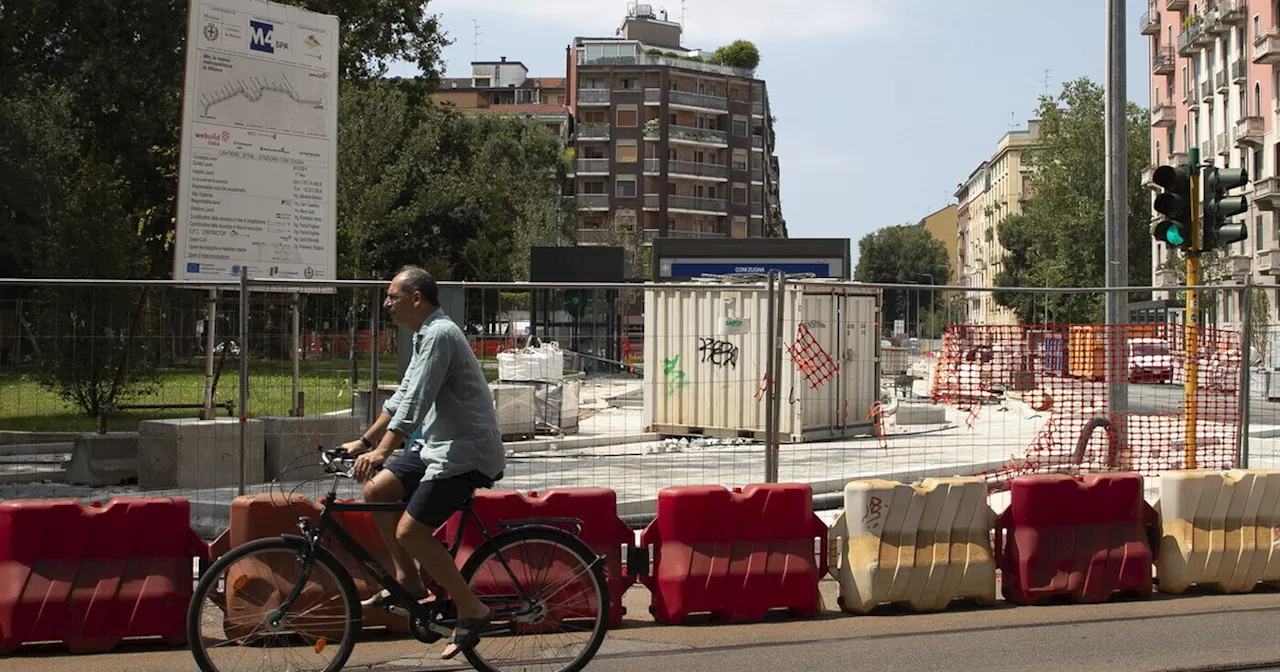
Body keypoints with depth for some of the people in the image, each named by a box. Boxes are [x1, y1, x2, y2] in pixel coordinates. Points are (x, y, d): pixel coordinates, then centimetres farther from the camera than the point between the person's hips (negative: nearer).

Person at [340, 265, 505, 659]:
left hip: (465, 452, -10)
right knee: (375, 490, 5)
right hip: (437, 444, 10)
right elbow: (404, 396, 23)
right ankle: (408, 582, 13)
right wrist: (365, 441, 23)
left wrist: (381, 452, -33)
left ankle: (471, 611, -4)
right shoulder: (424, 335, 16)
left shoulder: (439, 335, -17)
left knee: (410, 532, -14)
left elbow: (415, 402, -27)